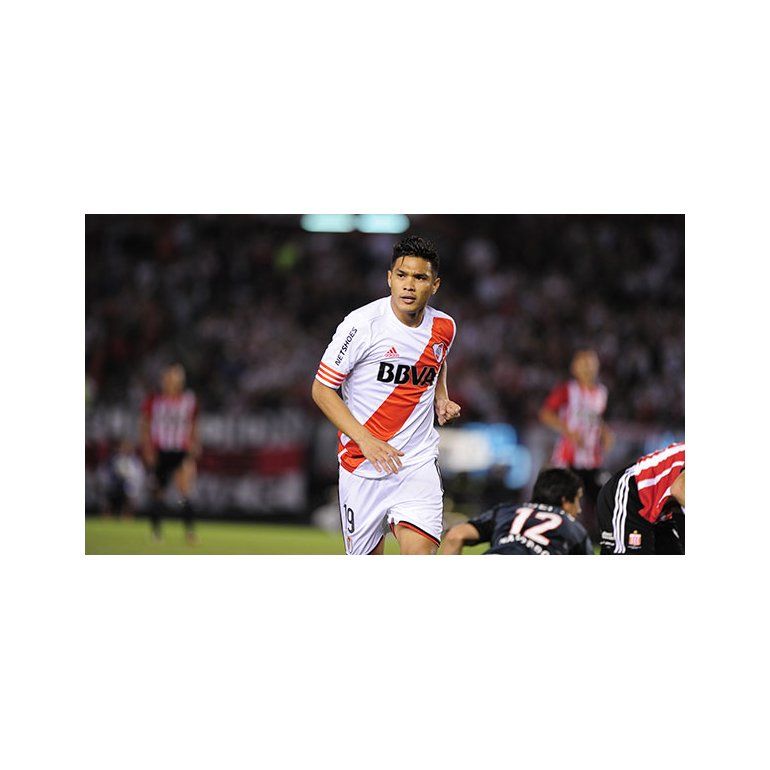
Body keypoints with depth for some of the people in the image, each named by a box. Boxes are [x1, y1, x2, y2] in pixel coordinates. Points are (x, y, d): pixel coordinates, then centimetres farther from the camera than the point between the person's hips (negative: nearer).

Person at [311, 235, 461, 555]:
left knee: (420, 555, -19)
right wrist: (366, 441, -18)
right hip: (362, 465, -2)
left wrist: (442, 400, 7)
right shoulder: (362, 324, -12)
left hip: (418, 463, 2)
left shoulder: (444, 328, 3)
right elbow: (321, 389, -8)